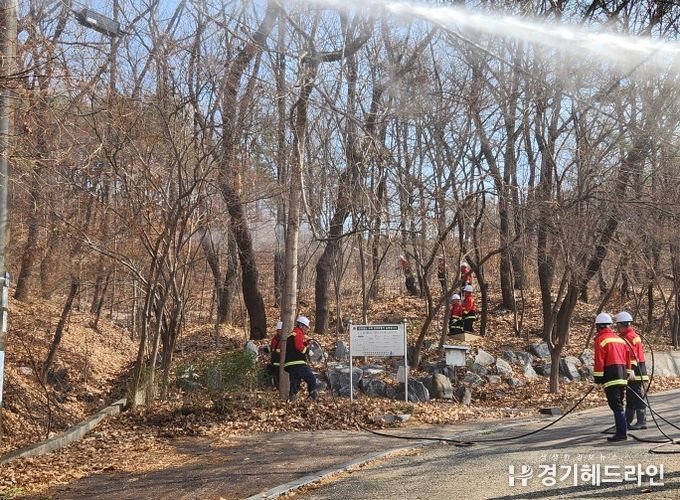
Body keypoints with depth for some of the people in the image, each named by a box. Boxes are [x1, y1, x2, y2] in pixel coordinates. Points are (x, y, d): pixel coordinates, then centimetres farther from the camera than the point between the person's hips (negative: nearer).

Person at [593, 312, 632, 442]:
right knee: (618, 404, 18)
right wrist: (627, 375, 25)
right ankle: (623, 429, 23)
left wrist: (597, 379, -7)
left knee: (616, 405, -8)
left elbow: (599, 361, -12)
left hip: (610, 378, -8)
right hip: (622, 377, 8)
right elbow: (628, 358, 19)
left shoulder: (601, 339, -7)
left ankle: (621, 433, -9)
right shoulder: (620, 339, 16)